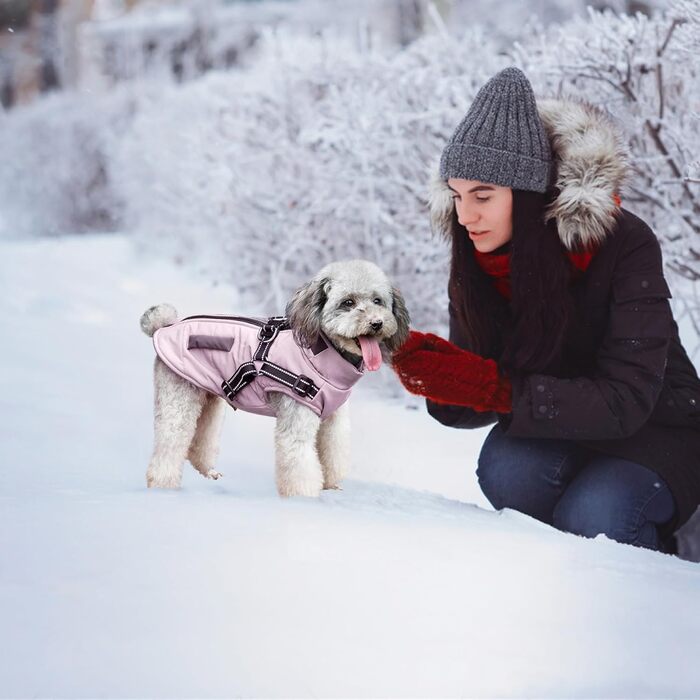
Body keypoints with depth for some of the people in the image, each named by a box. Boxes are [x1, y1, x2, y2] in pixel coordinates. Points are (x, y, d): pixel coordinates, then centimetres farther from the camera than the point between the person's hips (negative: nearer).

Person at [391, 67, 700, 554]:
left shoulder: (624, 244, -25)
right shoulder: (475, 261, -10)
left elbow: (623, 402, -29)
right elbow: (473, 406, -5)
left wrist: (494, 387, -37)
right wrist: (440, 382, -29)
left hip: (655, 429, -4)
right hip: (558, 433, 4)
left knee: (589, 519, -31)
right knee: (505, 469, -28)